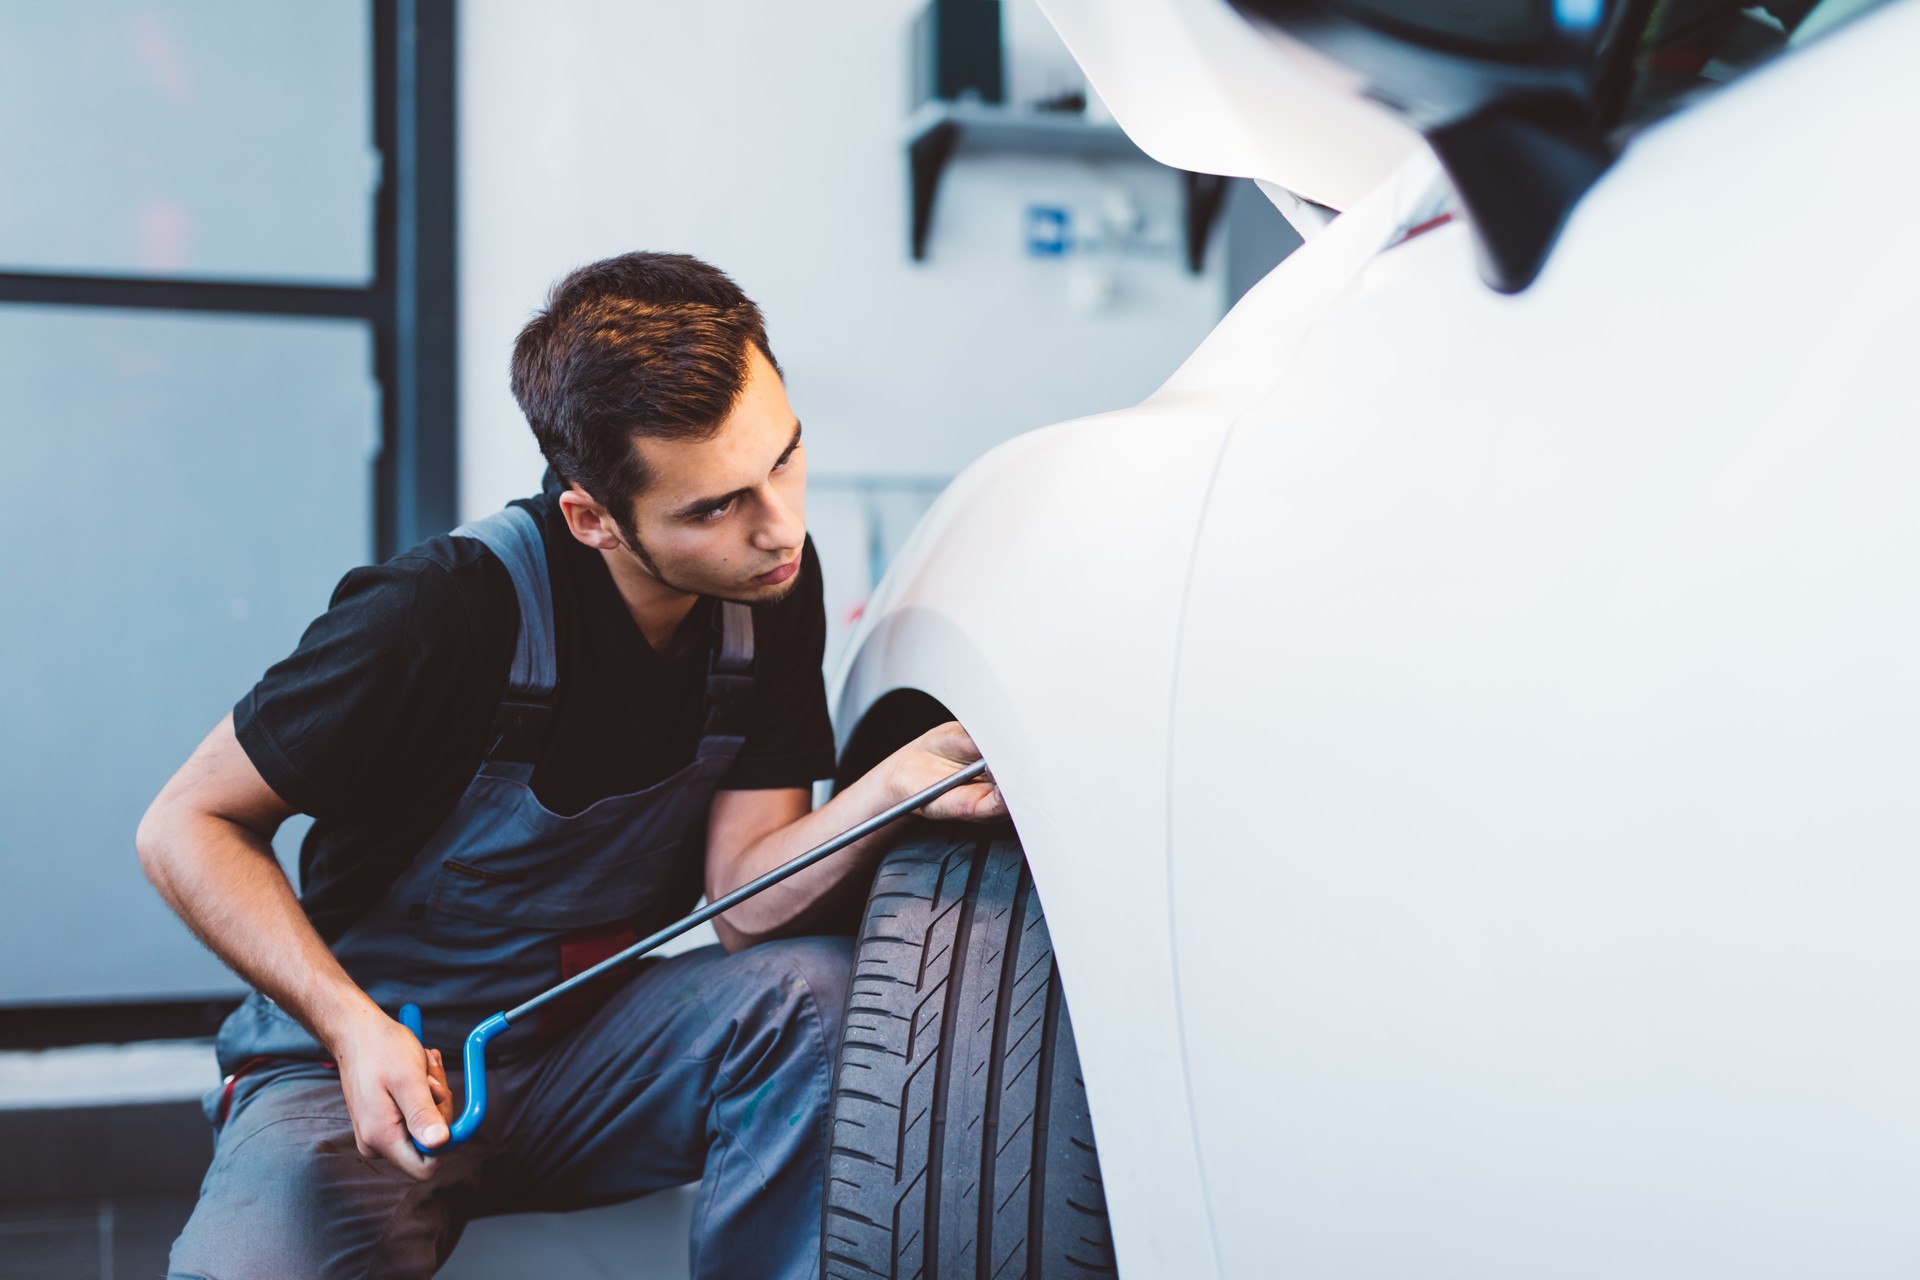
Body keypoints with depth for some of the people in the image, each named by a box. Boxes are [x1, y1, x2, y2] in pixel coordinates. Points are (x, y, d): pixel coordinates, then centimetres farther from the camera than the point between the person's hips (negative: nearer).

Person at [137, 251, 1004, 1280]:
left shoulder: (774, 589, -8)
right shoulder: (446, 611, -24)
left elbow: (740, 897, -12)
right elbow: (186, 826, -13)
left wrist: (892, 788, -32)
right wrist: (352, 1026, -27)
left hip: (597, 1053, 4)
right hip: (374, 1067, -3)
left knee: (805, 992, -25)